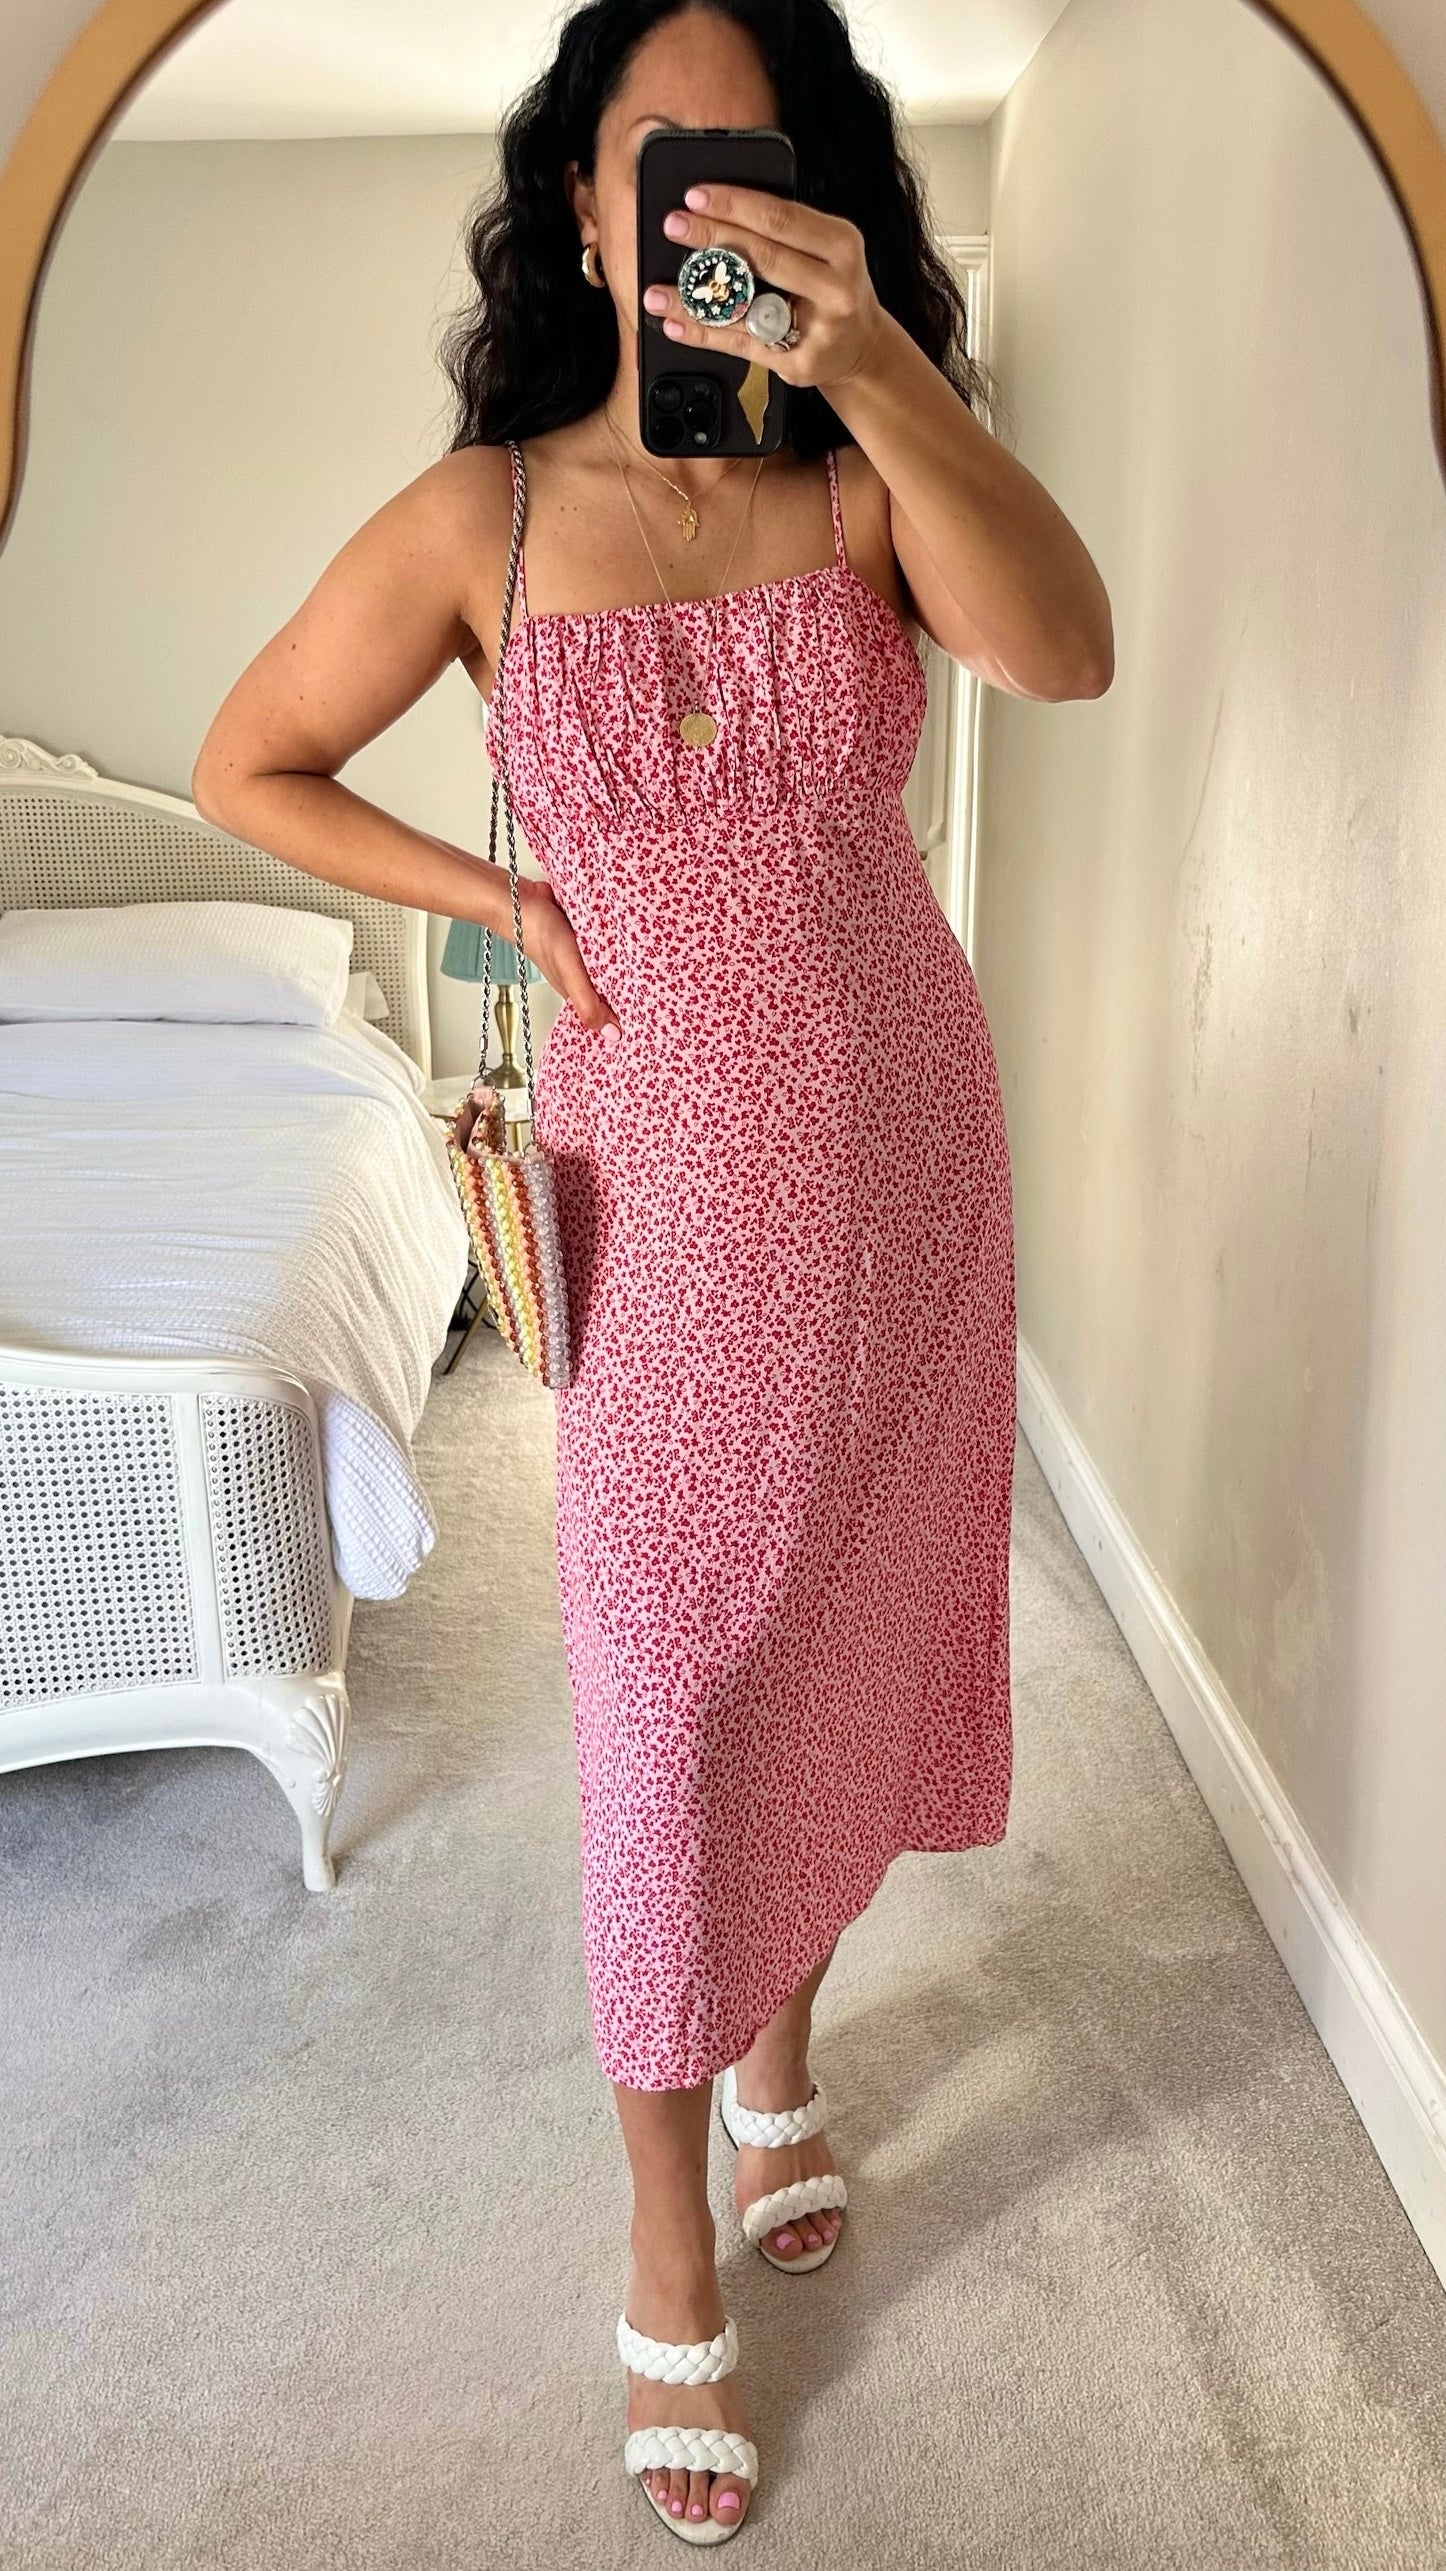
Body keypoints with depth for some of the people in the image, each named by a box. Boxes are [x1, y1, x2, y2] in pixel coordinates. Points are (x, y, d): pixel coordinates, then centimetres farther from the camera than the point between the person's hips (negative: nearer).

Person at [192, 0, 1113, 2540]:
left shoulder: (864, 485, -3)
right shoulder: (479, 518, -5)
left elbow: (1068, 649, -24)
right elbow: (244, 765, 6)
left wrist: (881, 365, -38)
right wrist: (511, 904, -3)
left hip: (902, 1142, 2)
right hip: (669, 1173, -2)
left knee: (849, 1631, 15)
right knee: (668, 1697, 3)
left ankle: (784, 2033, 44)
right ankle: (671, 2261, 23)